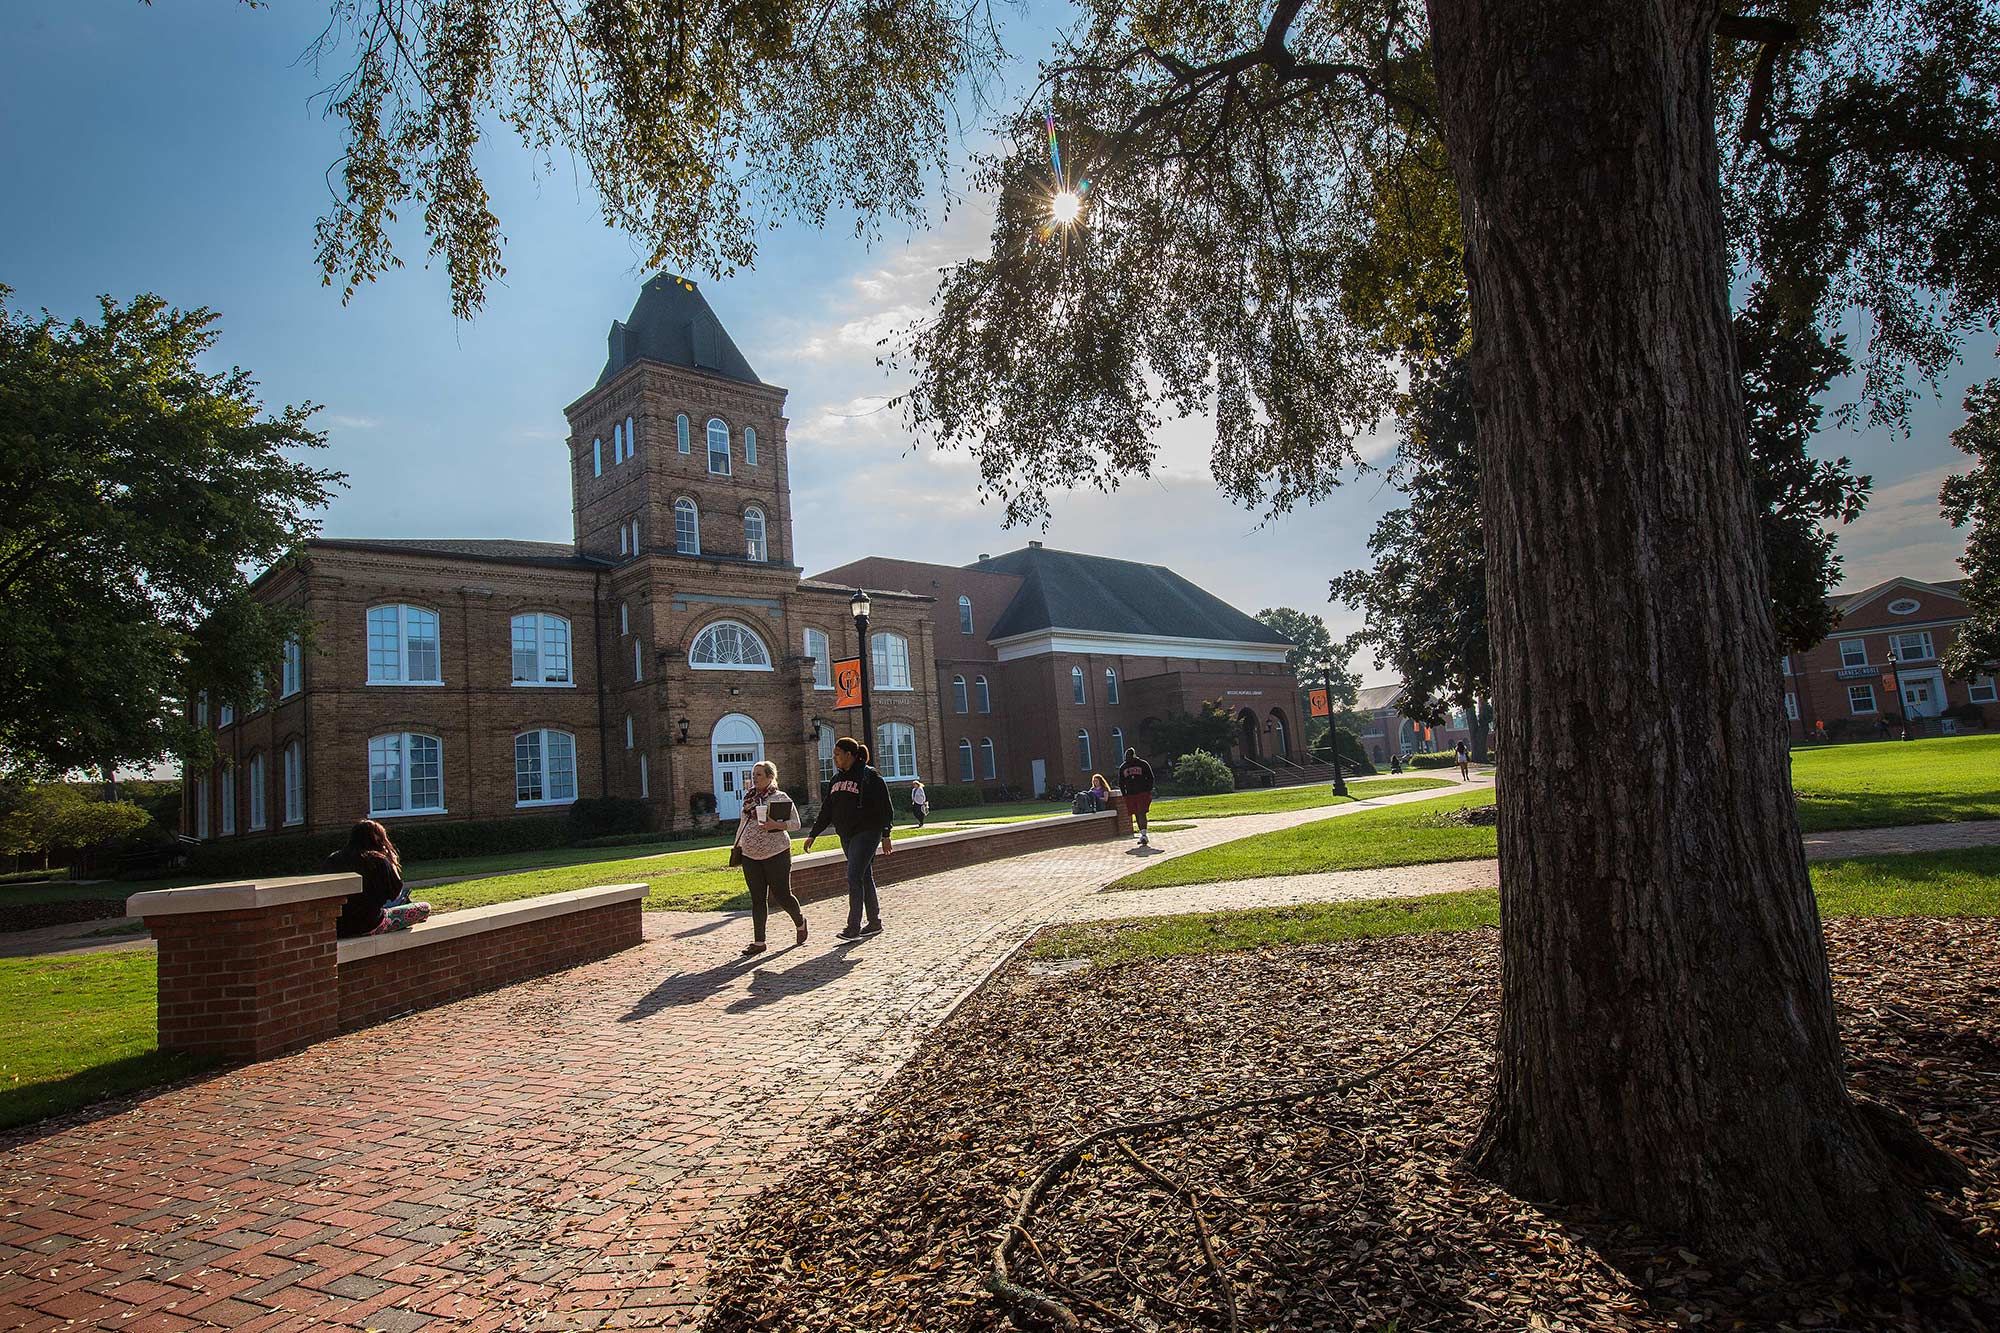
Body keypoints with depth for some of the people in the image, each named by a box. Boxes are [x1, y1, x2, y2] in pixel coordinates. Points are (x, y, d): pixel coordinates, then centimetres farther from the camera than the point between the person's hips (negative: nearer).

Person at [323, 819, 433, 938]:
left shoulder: (332, 860, 4)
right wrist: (391, 862, 4)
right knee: (425, 908, 2)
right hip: (369, 927, -7)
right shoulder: (378, 861, -12)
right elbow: (396, 893, 0)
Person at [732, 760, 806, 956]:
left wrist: (776, 825, -21)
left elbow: (796, 823, -7)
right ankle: (758, 941, 9)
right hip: (750, 856, 5)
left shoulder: (781, 798, -5)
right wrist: (737, 845, 16)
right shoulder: (749, 798, 10)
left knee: (782, 895, 0)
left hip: (776, 854, -5)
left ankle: (800, 922, 29)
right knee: (757, 899, 5)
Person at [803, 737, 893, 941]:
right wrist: (813, 834, 13)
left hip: (866, 833, -7)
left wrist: (885, 835, -12)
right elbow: (826, 810, 17)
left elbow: (885, 807, -9)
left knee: (854, 877, -14)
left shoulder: (869, 776, -8)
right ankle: (875, 923, 19)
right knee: (864, 878, 11)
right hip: (846, 836, 7)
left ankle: (853, 928, -12)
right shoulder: (837, 779, 13)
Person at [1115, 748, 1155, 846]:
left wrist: (1149, 791, -5)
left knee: (1141, 813, -15)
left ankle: (1143, 835, -20)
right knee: (1136, 815, 8)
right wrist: (1124, 794, 6)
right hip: (1130, 795, 4)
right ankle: (1142, 835, 17)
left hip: (1143, 794, -4)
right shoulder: (1122, 767, 10)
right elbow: (1121, 783, 15)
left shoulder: (1143, 764, -1)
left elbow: (1150, 778, 2)